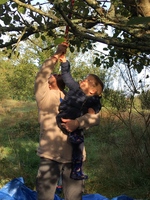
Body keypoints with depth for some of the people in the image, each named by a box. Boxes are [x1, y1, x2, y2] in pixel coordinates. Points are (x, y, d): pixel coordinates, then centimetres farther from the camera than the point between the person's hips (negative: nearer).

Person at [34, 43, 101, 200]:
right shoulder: (45, 98, 4)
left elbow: (95, 117, -3)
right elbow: (40, 78, -13)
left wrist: (77, 122, -23)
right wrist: (56, 55, -12)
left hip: (73, 158, 3)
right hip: (50, 156, -3)